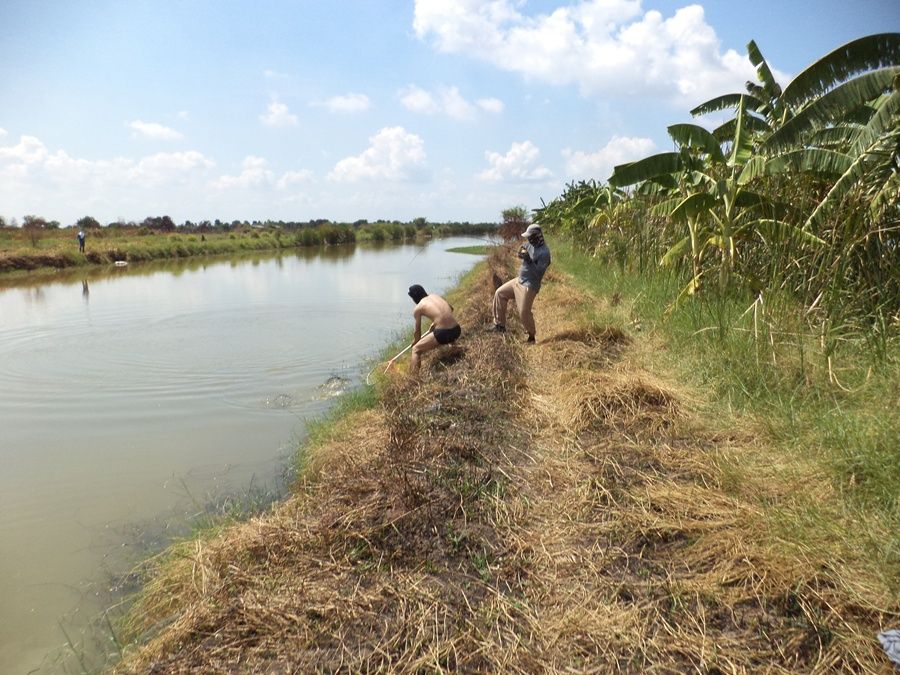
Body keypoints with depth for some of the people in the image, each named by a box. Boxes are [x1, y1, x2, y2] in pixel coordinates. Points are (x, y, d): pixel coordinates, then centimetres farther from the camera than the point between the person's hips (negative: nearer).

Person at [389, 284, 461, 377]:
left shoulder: (418, 308, 4)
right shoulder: (435, 296, 19)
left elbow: (418, 332, 11)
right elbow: (450, 309, 32)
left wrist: (414, 343, 29)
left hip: (442, 333, -6)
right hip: (456, 330, 6)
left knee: (416, 350, 8)